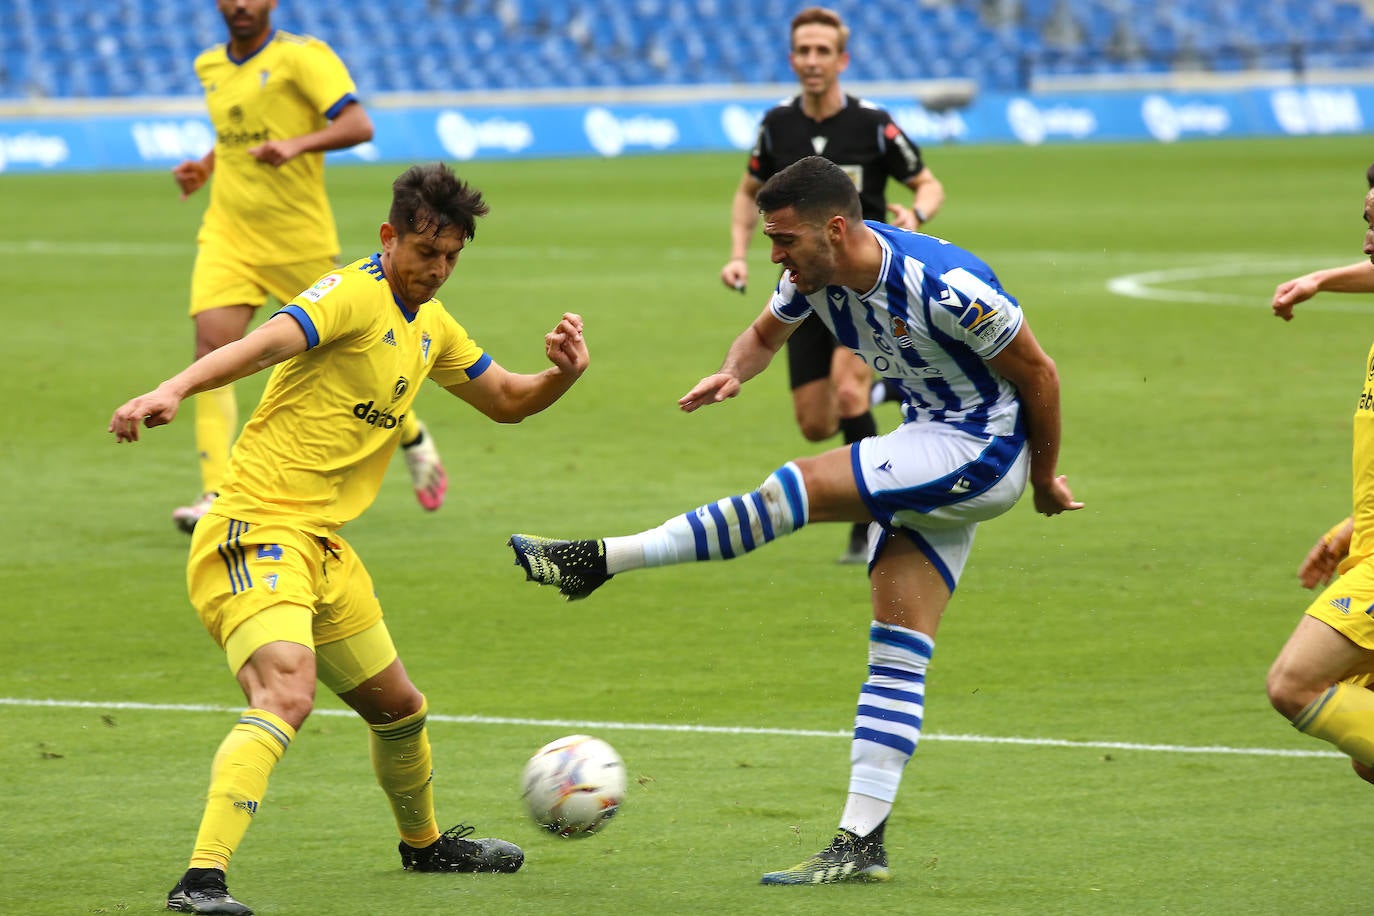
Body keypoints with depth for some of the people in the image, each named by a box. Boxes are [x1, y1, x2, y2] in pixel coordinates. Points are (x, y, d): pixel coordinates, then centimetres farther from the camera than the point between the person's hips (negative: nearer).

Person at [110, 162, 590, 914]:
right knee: (285, 695, -29)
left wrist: (561, 374, 6)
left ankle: (424, 843, 49)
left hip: (322, 548, 9)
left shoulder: (431, 327, 15)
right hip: (257, 531, -9)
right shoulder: (355, 295, -13)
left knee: (399, 708, 22)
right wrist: (172, 391, -48)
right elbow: (267, 342, -31)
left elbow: (506, 401, 29)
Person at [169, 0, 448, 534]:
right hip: (227, 235, 4)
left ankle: (413, 440, 37)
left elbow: (358, 125, -20)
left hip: (299, 241, -4)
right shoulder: (210, 66, 10)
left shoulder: (301, 56, -10)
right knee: (212, 350, -16)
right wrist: (205, 166, 12)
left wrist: (297, 145, -35)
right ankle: (215, 495, -19)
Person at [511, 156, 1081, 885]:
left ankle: (599, 561, -17)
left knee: (800, 488, -21)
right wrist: (734, 372, -9)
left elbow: (1038, 373, -16)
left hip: (984, 449, -8)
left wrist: (1044, 480, -4)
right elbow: (765, 335, 15)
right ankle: (860, 844, -2)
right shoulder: (816, 275, -4)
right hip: (927, 448, 8)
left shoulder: (943, 287, -27)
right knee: (896, 648, 1)